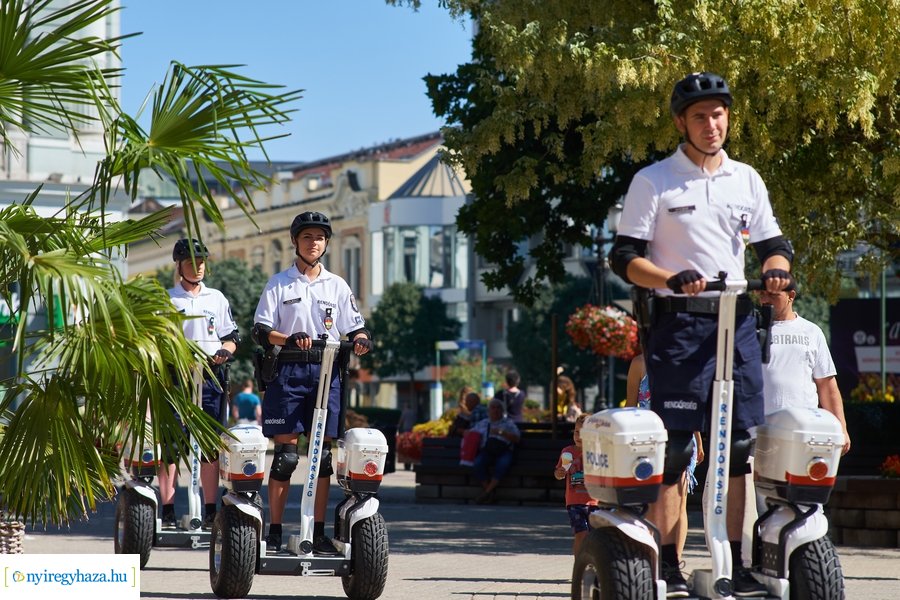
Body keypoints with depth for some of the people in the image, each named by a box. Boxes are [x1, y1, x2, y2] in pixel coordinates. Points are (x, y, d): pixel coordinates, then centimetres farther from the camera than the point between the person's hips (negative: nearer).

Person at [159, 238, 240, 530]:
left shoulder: (217, 299, 17)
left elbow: (232, 336, 17)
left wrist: (223, 352, -5)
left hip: (210, 375, 2)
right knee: (170, 445, -6)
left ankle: (210, 511, 4)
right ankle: (168, 511, -5)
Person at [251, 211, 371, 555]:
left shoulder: (337, 286, 15)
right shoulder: (279, 284, 8)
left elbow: (355, 328, 13)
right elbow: (261, 332, 0)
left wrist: (361, 340, -11)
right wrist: (290, 339, -19)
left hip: (326, 372, 2)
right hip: (288, 371, -2)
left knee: (323, 454, 1)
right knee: (285, 453, -6)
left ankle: (318, 533, 5)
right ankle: (274, 532, -3)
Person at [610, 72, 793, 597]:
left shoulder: (747, 180, 14)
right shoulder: (654, 182, 1)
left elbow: (773, 243, 17)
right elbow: (625, 257, -3)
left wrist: (776, 268, -7)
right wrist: (673, 280, -20)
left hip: (737, 322, 4)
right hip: (679, 323, -4)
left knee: (739, 447, 3)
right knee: (673, 450, -7)